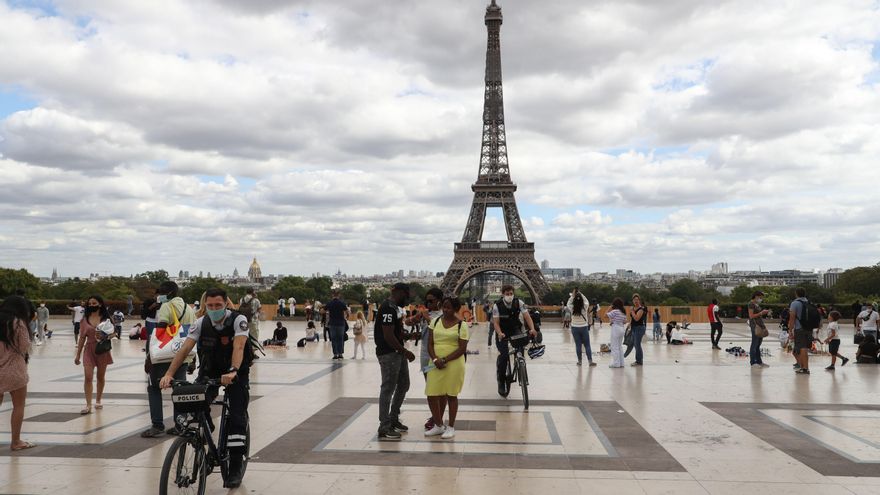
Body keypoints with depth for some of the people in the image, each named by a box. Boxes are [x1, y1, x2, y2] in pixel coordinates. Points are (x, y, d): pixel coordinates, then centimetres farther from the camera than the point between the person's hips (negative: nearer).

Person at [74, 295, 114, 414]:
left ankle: (98, 401, 27)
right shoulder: (85, 320, 3)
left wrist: (105, 336, -19)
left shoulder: (106, 319, 1)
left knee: (101, 377, 10)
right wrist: (78, 355, 7)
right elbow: (82, 338, 6)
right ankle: (88, 405, -9)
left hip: (103, 350, 0)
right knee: (88, 377, -11)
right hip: (89, 350, 0)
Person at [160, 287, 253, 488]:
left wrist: (232, 372, -52)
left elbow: (239, 347, -35)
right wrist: (169, 374, -31)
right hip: (209, 372, 3)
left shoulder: (239, 320, -20)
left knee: (237, 418, -12)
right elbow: (185, 349, -18)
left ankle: (235, 467, -2)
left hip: (236, 373, -3)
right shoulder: (201, 323, -10)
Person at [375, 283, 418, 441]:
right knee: (388, 389, -4)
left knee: (403, 385, 18)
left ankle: (393, 420, 30)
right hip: (389, 355, -11)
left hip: (398, 353, 11)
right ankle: (384, 429, 2)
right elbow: (388, 336, -24)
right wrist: (405, 351, -18)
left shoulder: (395, 307, 14)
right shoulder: (388, 308, -19)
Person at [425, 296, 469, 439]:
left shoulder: (461, 325, -4)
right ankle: (439, 425, 21)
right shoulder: (435, 321, 7)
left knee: (451, 395, 5)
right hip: (435, 364, 4)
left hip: (454, 364, -4)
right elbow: (430, 343, 6)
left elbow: (462, 349, -8)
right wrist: (435, 359, -11)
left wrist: (445, 360, -15)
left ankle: (451, 427, 18)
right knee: (432, 395, 2)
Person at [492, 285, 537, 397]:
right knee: (504, 355, -17)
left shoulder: (519, 302, -13)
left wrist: (532, 329, -35)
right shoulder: (497, 305, -16)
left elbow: (527, 317, -18)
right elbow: (496, 322, -20)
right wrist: (500, 333, -39)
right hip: (502, 332, -2)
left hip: (515, 330, 2)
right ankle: (501, 381, 0)